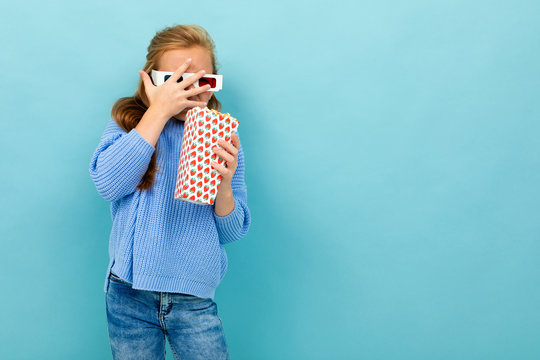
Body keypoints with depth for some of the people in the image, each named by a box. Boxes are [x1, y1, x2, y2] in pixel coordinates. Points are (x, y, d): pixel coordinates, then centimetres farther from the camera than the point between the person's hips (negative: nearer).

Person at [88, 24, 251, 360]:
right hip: (129, 294, 0)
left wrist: (224, 183, -20)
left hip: (195, 299, 1)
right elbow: (108, 184, -19)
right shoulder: (128, 122, 0)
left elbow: (232, 233, 1)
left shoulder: (223, 140, 3)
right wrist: (159, 110, -19)